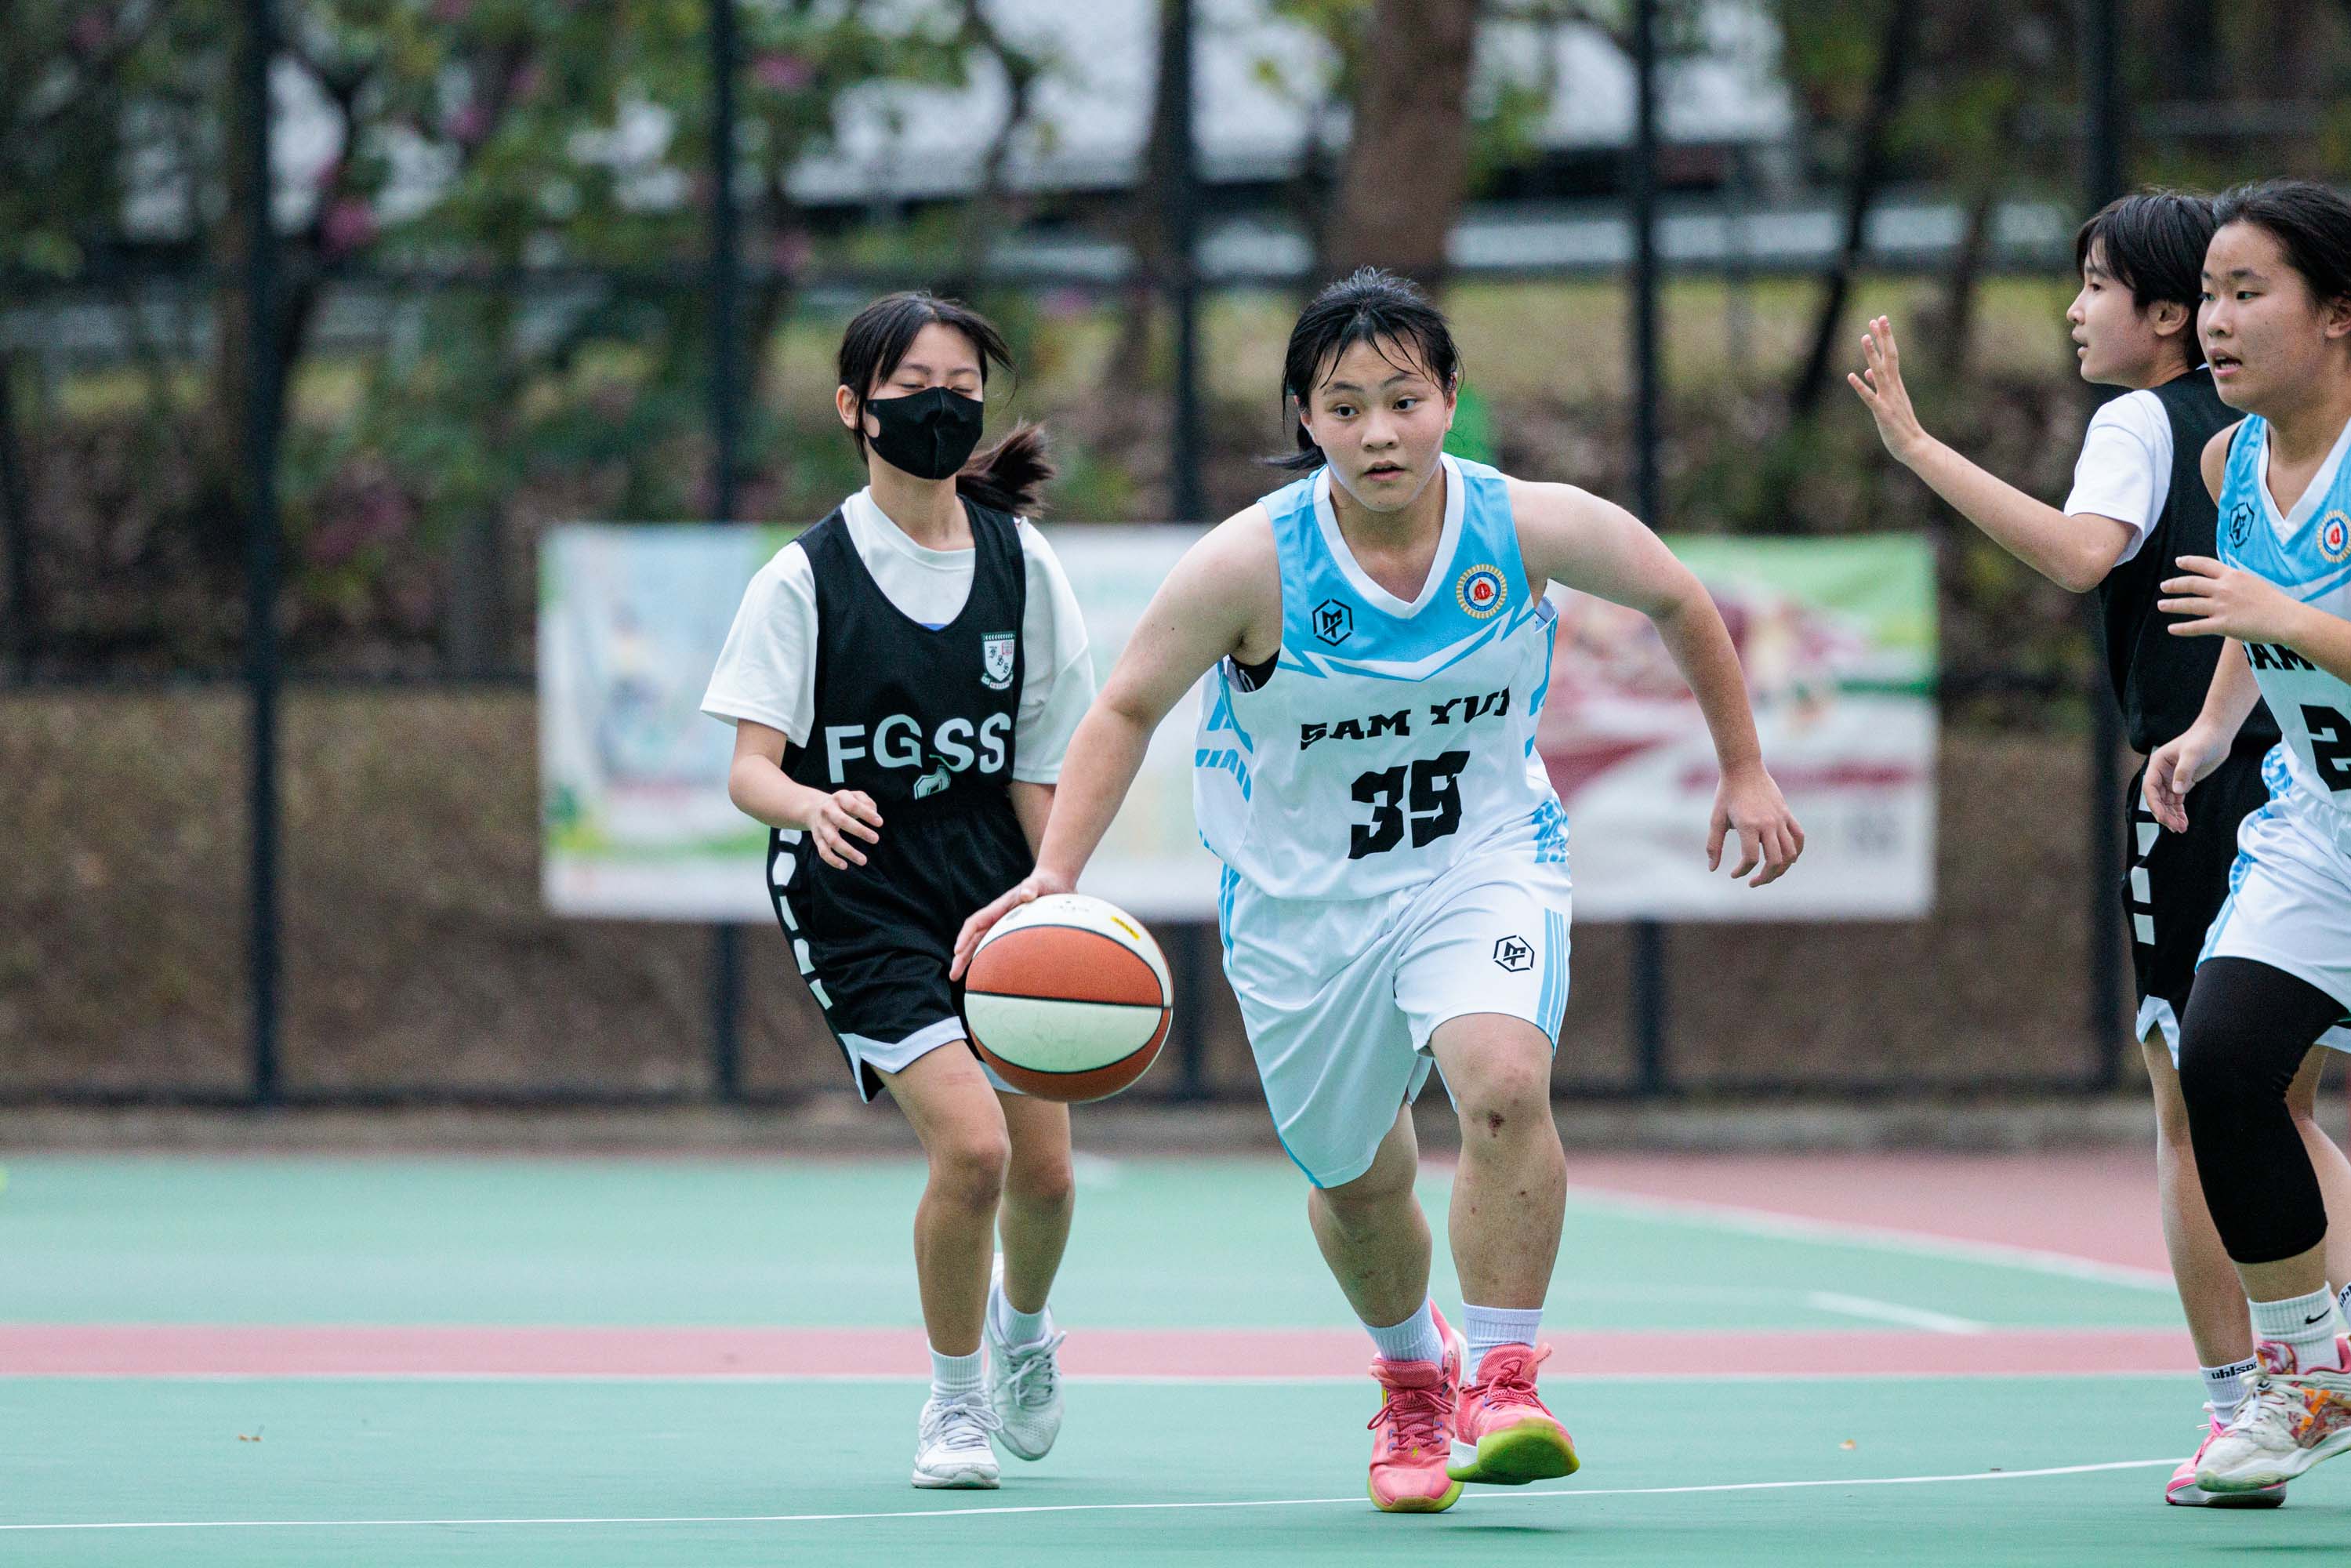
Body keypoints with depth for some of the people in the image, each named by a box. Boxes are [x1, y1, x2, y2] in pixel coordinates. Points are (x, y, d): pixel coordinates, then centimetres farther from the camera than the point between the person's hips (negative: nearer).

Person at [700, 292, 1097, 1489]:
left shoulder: (1023, 568, 2)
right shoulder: (805, 578, -7)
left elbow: (1036, 772, 6)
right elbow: (750, 767, -11)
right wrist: (807, 804, -33)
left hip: (993, 895, 4)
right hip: (860, 902, -4)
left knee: (1042, 1172, 2)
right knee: (970, 1143, -21)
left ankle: (1021, 1322, 38)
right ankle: (954, 1399, 2)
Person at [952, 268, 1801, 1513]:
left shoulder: (1533, 528, -16)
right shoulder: (1251, 564, -21)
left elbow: (1678, 602, 4)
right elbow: (1127, 710, -9)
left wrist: (1745, 771, 9)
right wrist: (1055, 874, -22)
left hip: (1484, 860, -1)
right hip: (1300, 896, 1)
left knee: (1504, 1083, -29)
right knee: (1356, 1181, 12)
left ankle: (1502, 1382, -15)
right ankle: (1412, 1375, 45)